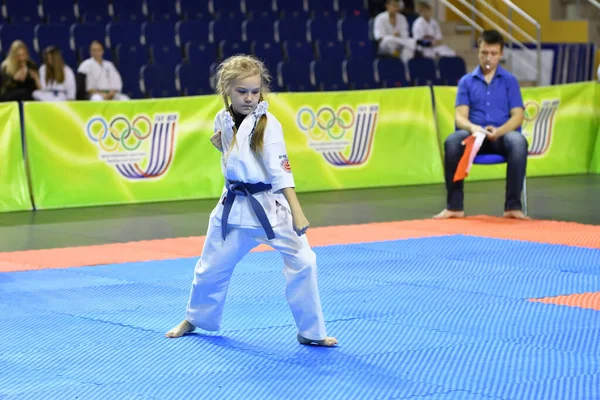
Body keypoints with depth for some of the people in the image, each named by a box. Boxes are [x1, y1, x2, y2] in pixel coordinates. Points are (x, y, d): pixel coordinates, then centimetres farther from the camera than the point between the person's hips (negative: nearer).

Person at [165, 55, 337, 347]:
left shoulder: (267, 124, -15)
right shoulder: (223, 119, 1)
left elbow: (281, 170, -20)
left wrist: (297, 212, -28)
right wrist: (220, 145, -4)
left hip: (270, 205, -4)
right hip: (234, 206, 4)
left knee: (302, 261, -17)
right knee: (211, 267, 15)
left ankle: (310, 332, -2)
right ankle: (195, 319, 42)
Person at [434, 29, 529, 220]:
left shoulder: (509, 80, 9)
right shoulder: (466, 81, 11)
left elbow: (517, 116, 0)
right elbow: (460, 116, 0)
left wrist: (499, 131, -21)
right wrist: (472, 127, -24)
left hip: (502, 135, 0)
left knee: (518, 142, -36)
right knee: (452, 141, -34)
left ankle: (513, 206, -32)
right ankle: (454, 206, -26)